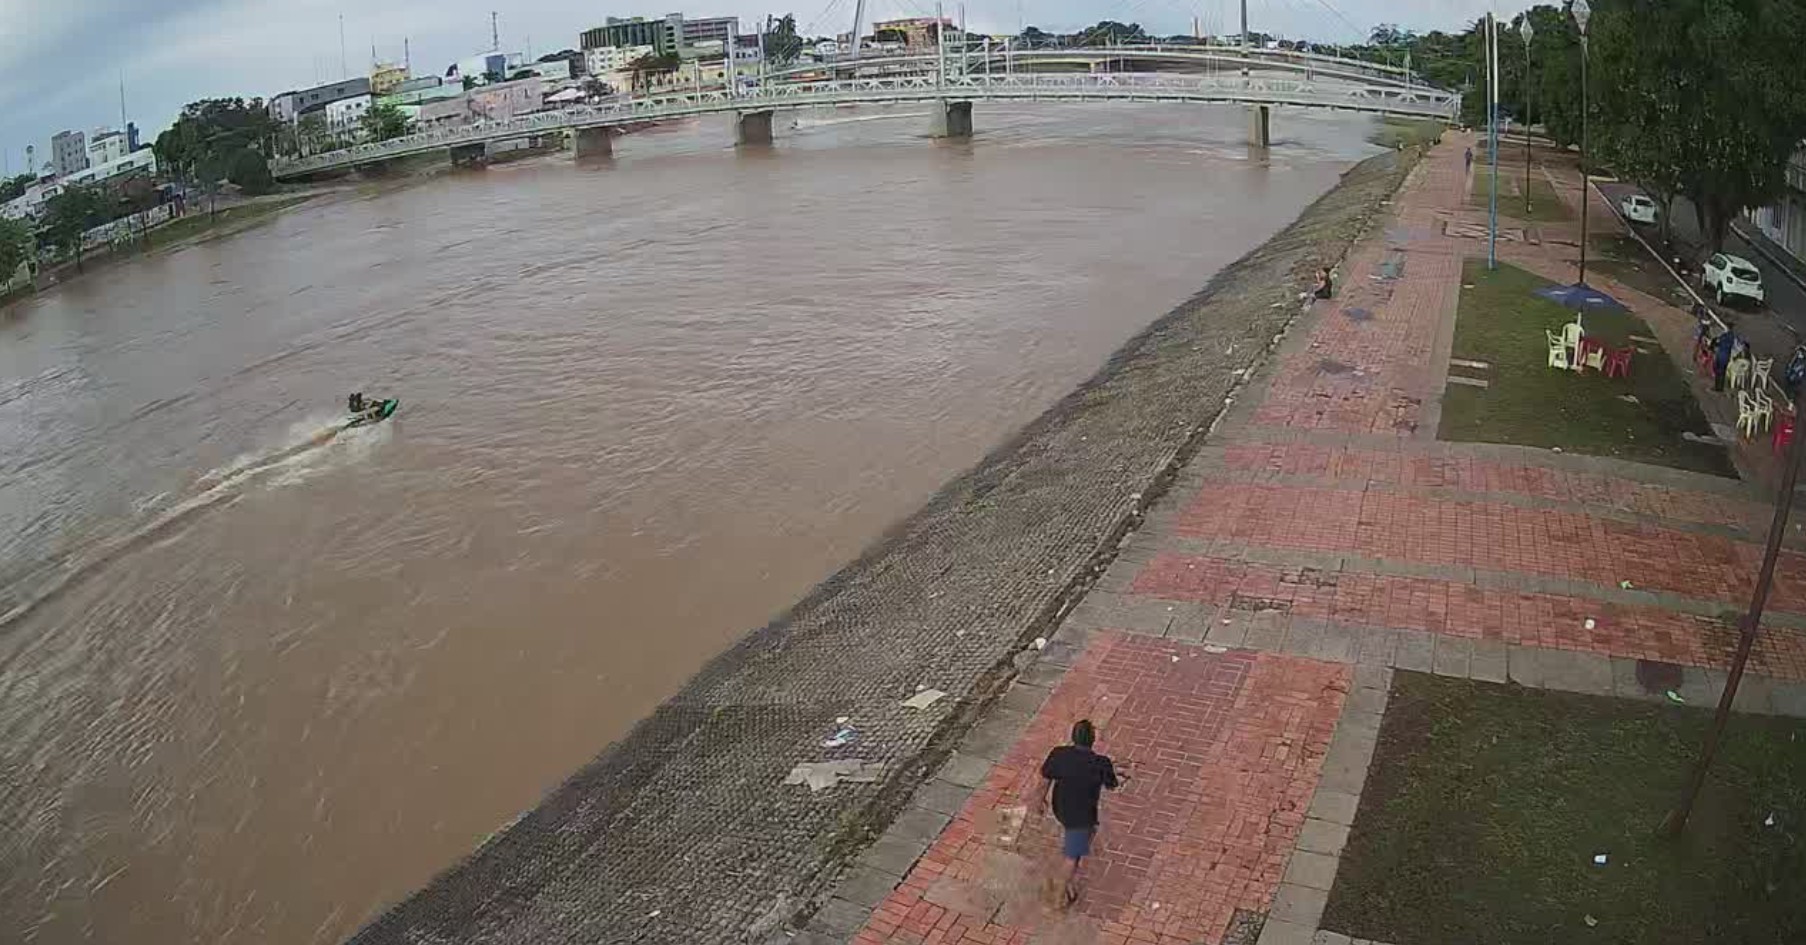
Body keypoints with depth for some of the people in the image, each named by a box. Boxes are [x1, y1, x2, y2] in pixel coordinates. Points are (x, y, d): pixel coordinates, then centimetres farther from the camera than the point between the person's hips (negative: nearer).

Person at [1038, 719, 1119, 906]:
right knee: (1074, 852, 19)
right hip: (1082, 815, -3)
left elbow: (1045, 779, -7)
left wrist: (1041, 800, 11)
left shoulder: (1058, 755, -23)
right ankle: (1070, 887, 36)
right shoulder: (1101, 764, -30)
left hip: (1060, 808, 3)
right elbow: (1111, 786, -11)